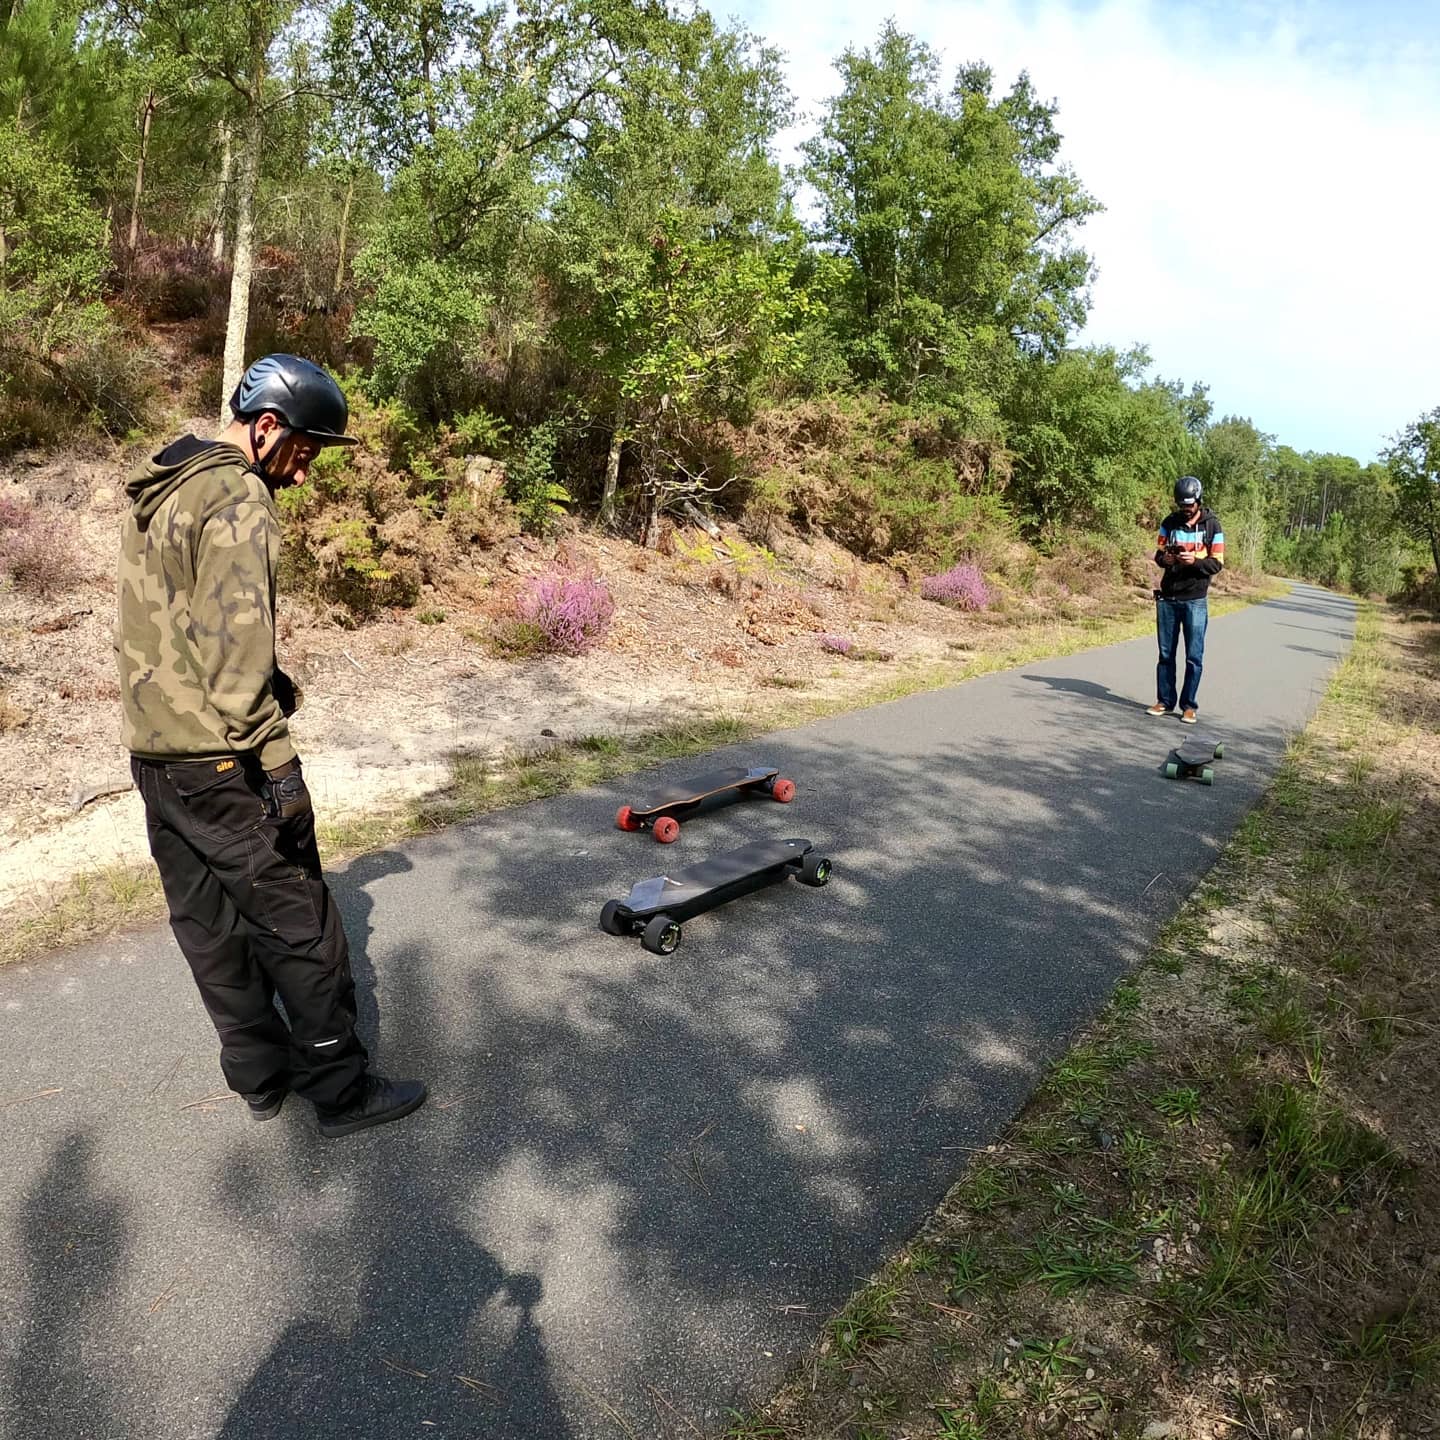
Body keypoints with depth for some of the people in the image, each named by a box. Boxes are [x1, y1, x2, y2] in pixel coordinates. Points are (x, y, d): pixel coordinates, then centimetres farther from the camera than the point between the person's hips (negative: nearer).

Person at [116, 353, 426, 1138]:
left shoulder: (157, 490, 16)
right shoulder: (238, 497, -14)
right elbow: (236, 640, -22)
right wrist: (276, 759, -21)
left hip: (153, 750, 10)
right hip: (218, 759, -10)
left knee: (209, 923, 15)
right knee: (299, 923, 1)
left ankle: (260, 1074, 29)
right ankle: (340, 1089, 12)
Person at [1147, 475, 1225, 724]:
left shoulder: (1211, 525, -2)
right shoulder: (1170, 522, 6)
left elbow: (1217, 563, -3)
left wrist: (1194, 561, -22)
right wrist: (1165, 558, -13)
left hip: (1195, 600, -3)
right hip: (1168, 598, 3)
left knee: (1194, 657, -1)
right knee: (1166, 654, 8)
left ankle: (1189, 705, 6)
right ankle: (1165, 701, 17)